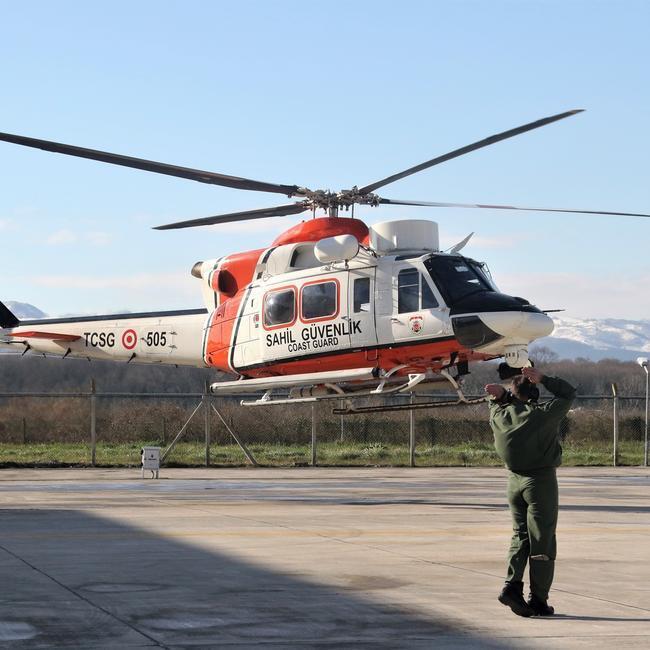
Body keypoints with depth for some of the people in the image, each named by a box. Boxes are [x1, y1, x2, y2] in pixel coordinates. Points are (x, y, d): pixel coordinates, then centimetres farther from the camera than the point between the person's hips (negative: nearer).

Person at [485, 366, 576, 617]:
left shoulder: (500, 416, -1)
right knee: (542, 540, 1)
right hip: (541, 481, -5)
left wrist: (502, 395, 2)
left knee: (520, 535, 15)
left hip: (515, 481, 5)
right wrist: (542, 379, -2)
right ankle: (538, 599, 2)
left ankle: (512, 585, -4)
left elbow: (497, 404, 23)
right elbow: (568, 393, 0)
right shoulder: (543, 415, -12)